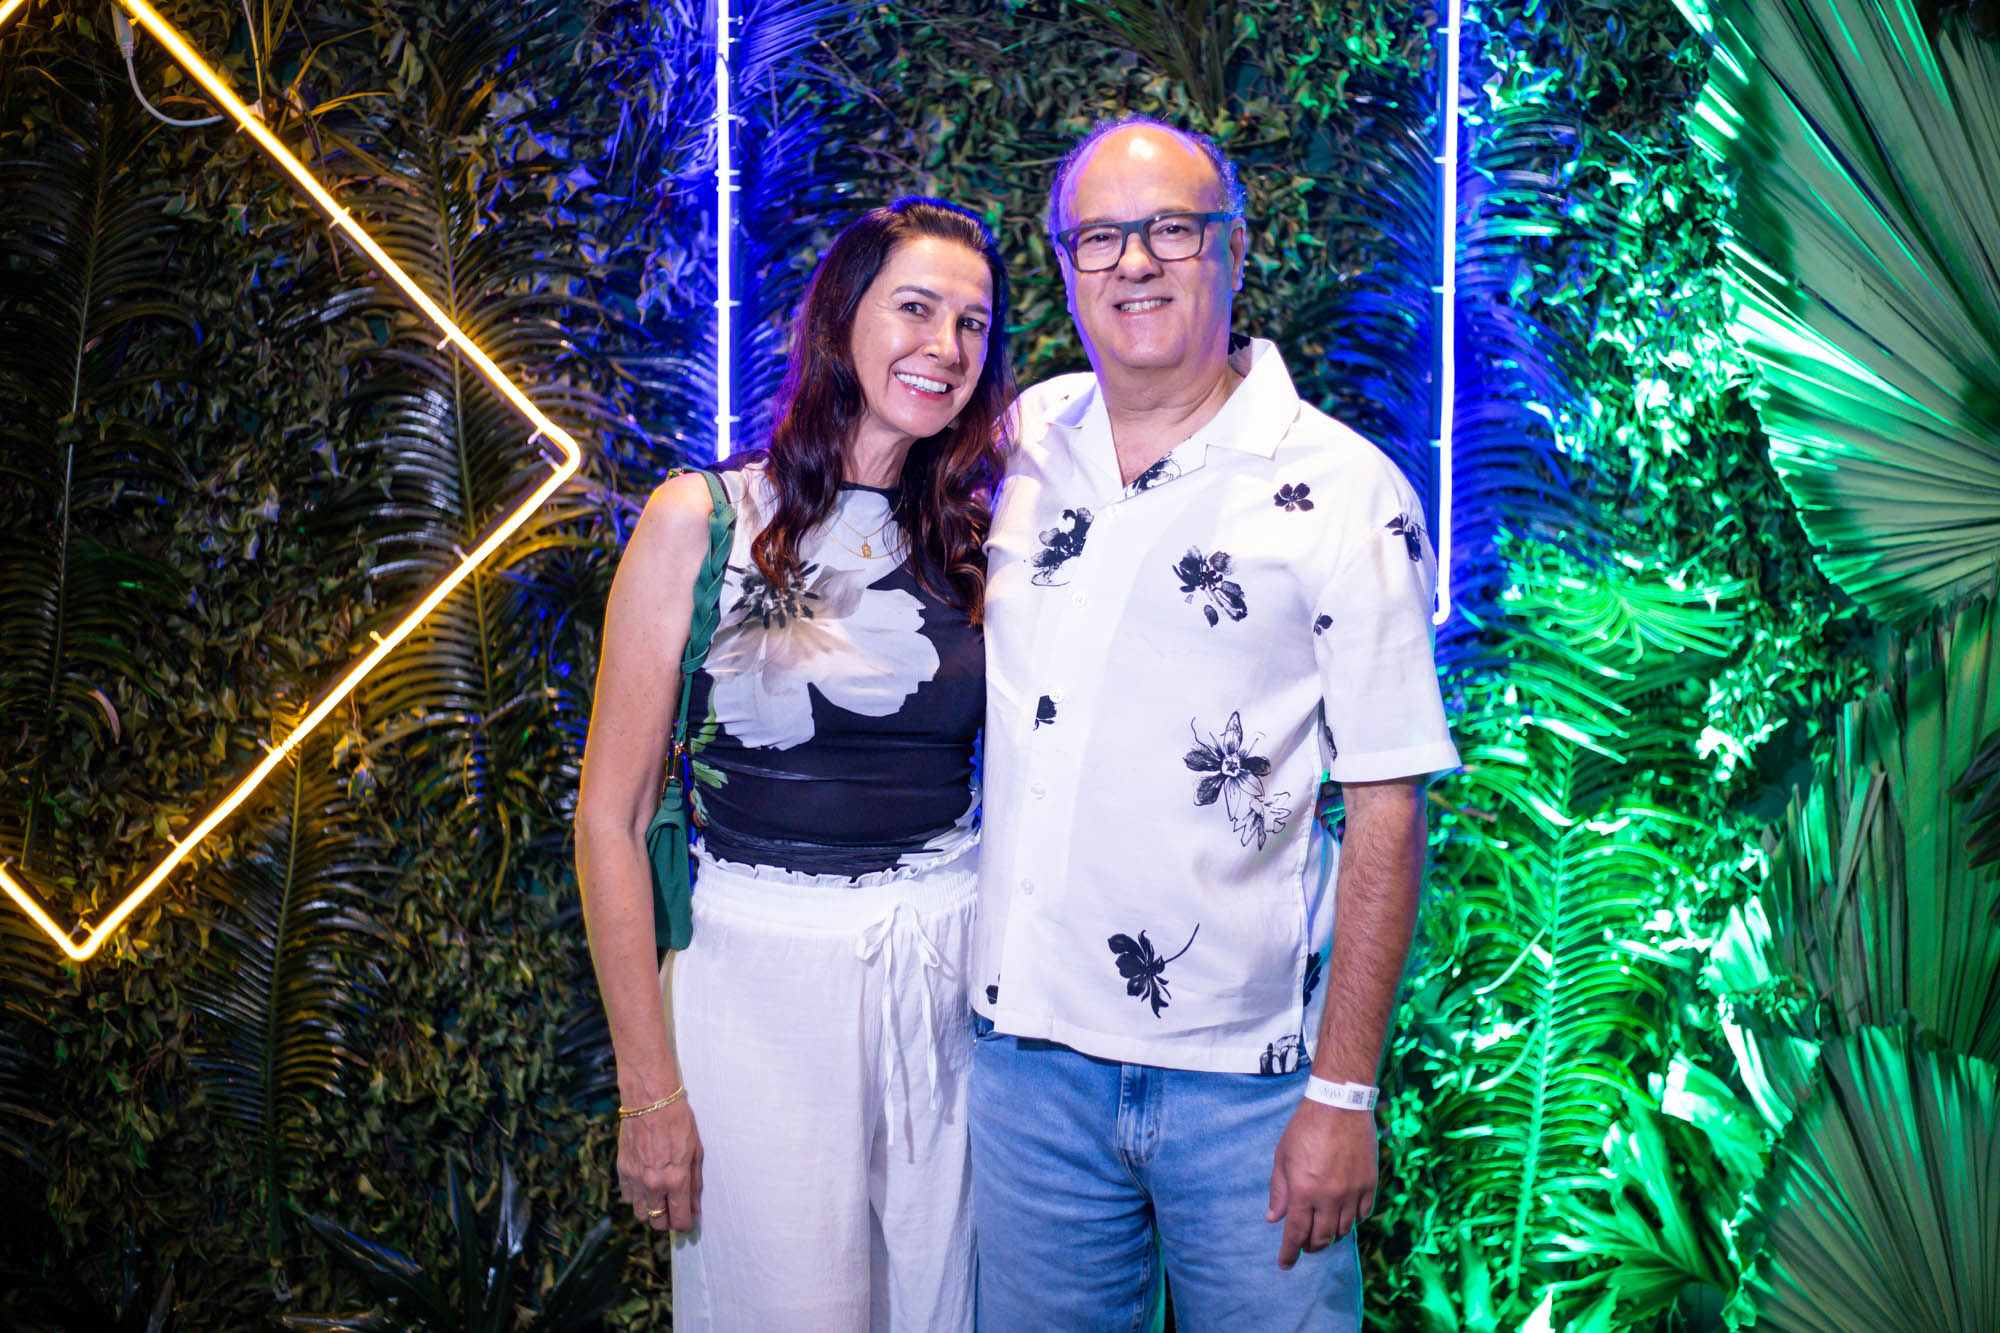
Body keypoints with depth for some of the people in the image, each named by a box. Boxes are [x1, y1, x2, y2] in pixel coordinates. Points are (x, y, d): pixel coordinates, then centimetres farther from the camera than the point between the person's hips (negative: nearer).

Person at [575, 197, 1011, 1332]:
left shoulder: (970, 542, 6)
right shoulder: (701, 520, -6)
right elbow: (610, 815, -6)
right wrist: (650, 1088, -9)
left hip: (956, 973, 4)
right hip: (764, 973, -3)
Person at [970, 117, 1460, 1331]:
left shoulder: (1344, 493, -8)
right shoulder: (1018, 446, 5)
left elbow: (1387, 809, -9)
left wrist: (1344, 1094, -11)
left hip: (1246, 1084, -3)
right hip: (1028, 1050, 4)